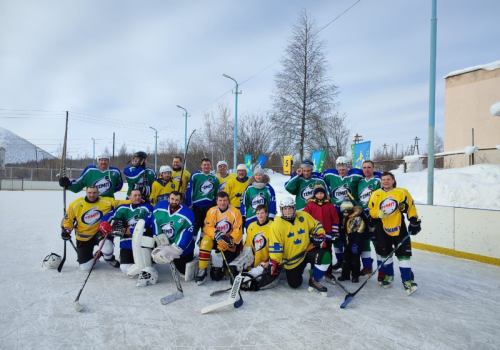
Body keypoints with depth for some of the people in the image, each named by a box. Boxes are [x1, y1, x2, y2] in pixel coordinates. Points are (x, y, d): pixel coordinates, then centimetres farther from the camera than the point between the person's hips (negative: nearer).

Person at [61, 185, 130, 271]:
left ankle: (110, 259, 2)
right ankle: (92, 258, 36)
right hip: (83, 237, 1)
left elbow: (119, 203, -12)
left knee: (107, 245, -36)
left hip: (100, 232, -1)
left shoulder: (106, 201, -9)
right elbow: (68, 219, 1)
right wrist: (66, 230, -13)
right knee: (85, 267, -3)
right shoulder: (76, 204, -7)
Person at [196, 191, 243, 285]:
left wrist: (230, 240, -28)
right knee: (206, 240, -34)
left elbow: (238, 231, -12)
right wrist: (217, 235, -32)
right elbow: (207, 228, -13)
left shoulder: (235, 212, -9)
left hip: (229, 242, -2)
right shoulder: (212, 211, -5)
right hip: (214, 239, 2)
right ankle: (202, 270, -23)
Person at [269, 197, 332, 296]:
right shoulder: (277, 225, -13)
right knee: (294, 284, 3)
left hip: (307, 250, 2)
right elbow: (275, 246, -14)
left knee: (325, 256, -27)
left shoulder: (304, 216, -4)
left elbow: (316, 225, 8)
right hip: (291, 259, -1)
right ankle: (295, 271, 39)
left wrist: (320, 236, -9)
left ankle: (314, 281, -4)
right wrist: (274, 262, -17)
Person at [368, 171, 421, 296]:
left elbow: (410, 207, -1)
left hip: (399, 228, -2)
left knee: (403, 255, -5)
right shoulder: (376, 194, 0)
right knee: (385, 254, 11)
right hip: (382, 229, 2)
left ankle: (407, 281, 2)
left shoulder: (402, 192, -5)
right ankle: (389, 275, 32)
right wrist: (379, 213, -20)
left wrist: (414, 222, -5)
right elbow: (371, 211, 0)